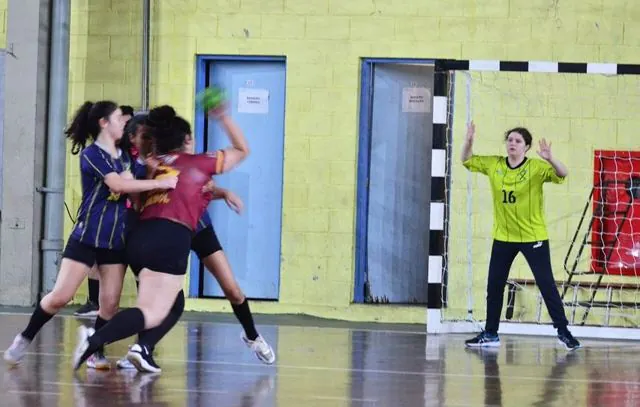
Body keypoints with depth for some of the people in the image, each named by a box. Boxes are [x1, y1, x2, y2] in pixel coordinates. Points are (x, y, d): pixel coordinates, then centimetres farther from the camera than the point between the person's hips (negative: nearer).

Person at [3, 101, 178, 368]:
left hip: (117, 239, 6)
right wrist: (159, 183, -23)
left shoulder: (123, 156, 13)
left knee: (110, 302, 0)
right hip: (87, 236, -6)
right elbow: (118, 185, -22)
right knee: (60, 296, -8)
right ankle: (25, 338, 9)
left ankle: (95, 352, 14)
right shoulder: (91, 153, -11)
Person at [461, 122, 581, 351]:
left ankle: (563, 332, 4)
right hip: (503, 237, 4)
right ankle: (490, 334, 19)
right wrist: (469, 141, -8)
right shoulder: (494, 165, 1)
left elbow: (562, 174, -24)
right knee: (494, 285, 8)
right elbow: (466, 161, 11)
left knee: (546, 284, -3)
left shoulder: (536, 167, -12)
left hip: (533, 237, -4)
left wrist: (550, 158, -43)